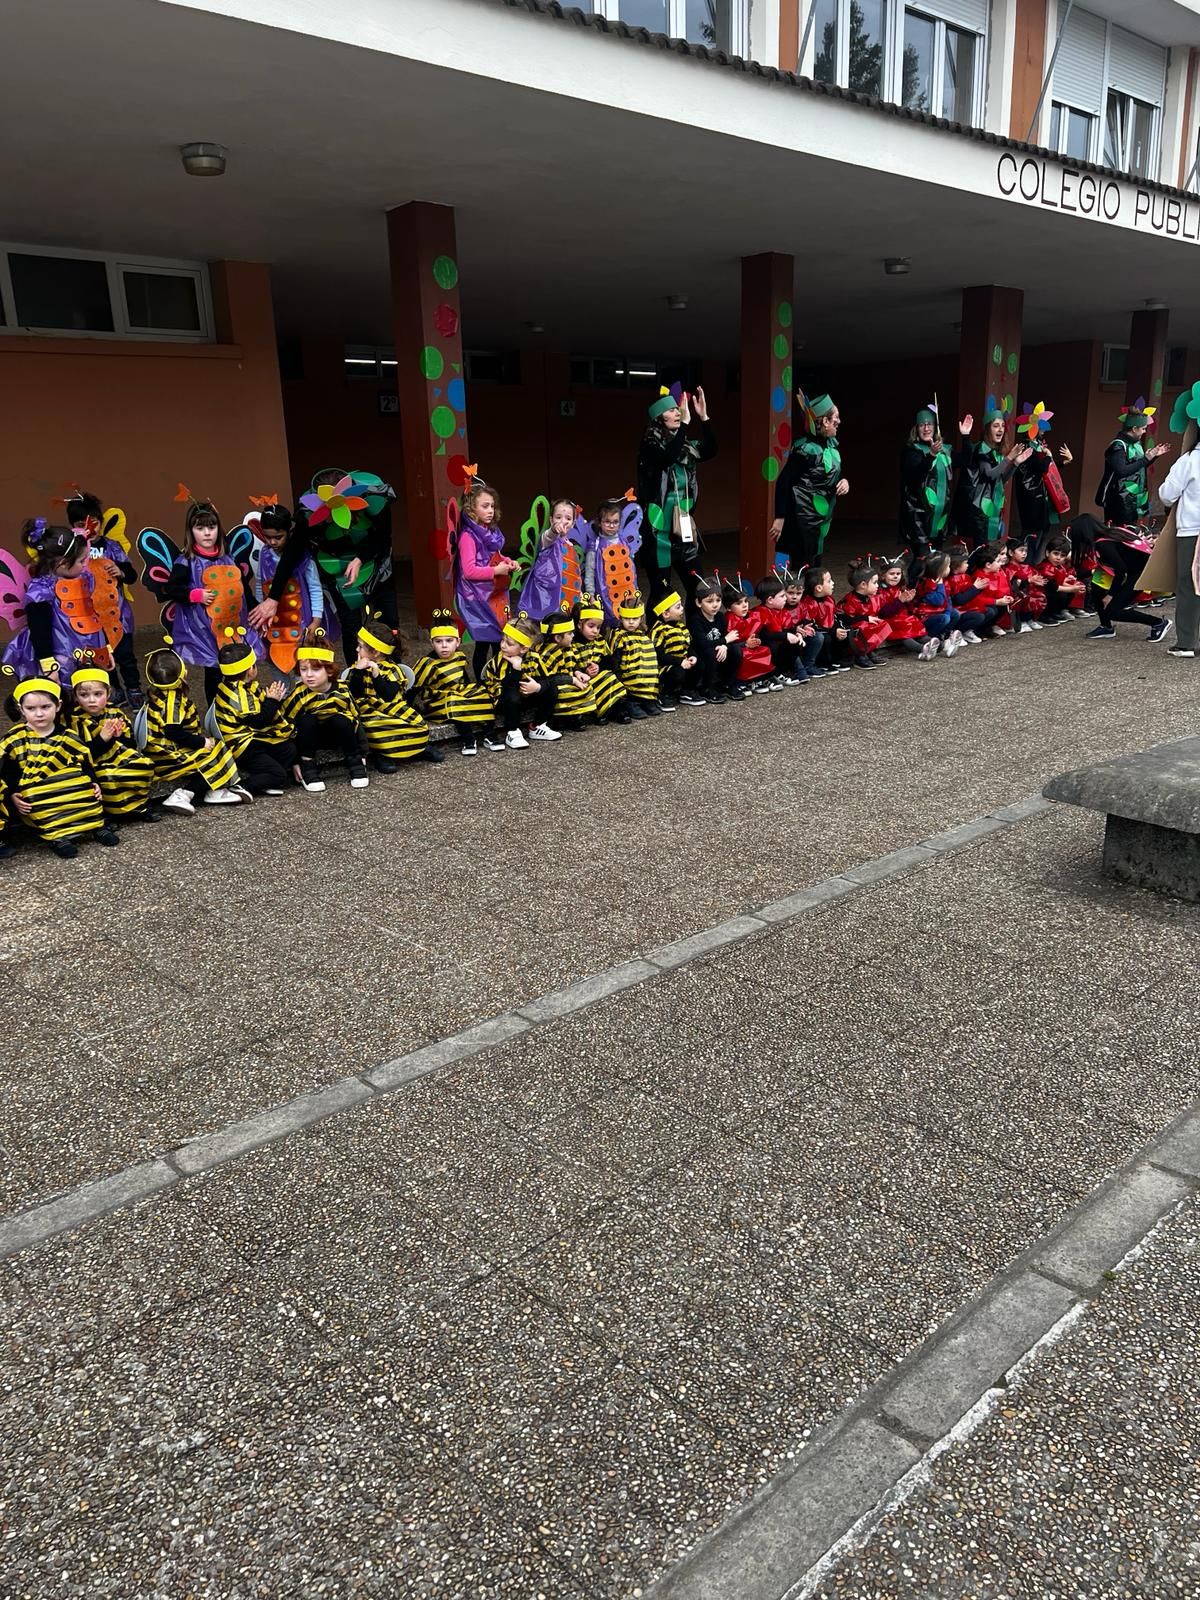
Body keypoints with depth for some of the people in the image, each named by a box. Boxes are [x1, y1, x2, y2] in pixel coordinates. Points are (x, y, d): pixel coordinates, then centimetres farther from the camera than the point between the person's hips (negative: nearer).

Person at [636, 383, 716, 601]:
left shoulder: (683, 444, 9)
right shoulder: (651, 445, -9)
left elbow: (710, 450, 2)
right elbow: (667, 457, -27)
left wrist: (703, 417, -6)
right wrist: (685, 422, -25)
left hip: (683, 527, 7)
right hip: (659, 528, -6)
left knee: (698, 586, 9)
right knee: (661, 590, -1)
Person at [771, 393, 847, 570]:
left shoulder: (832, 444, 7)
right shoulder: (806, 449, -19)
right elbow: (783, 481, -20)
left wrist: (844, 481, -2)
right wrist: (780, 518, -22)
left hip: (822, 517, 9)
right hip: (803, 518, -9)